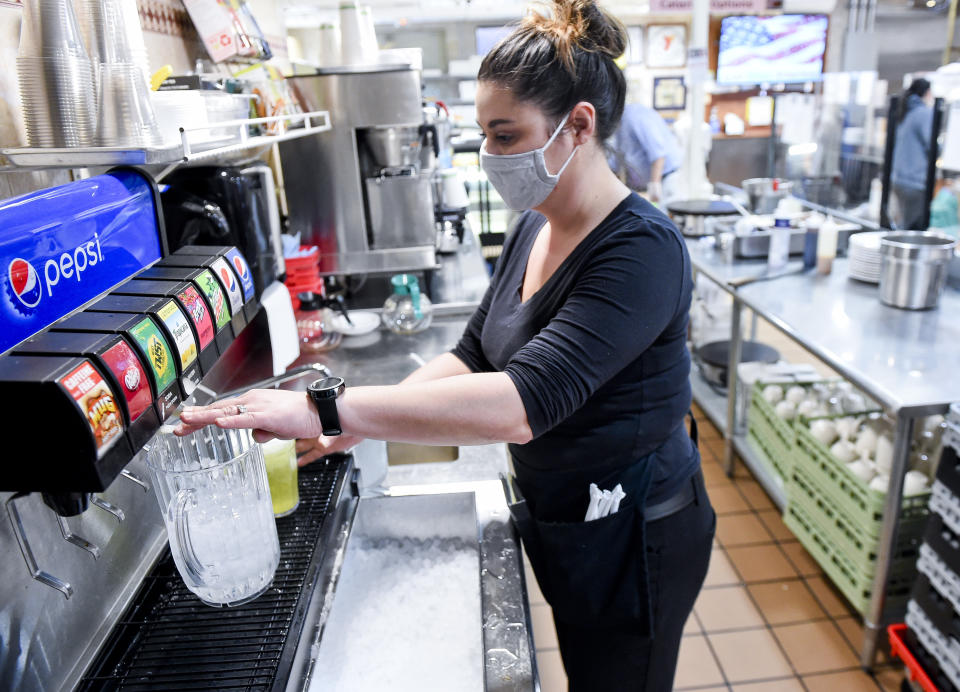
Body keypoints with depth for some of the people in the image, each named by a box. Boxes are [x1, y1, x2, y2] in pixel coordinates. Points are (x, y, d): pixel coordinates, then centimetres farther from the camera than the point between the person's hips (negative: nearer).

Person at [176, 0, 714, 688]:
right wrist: (359, 423, -10)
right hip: (555, 518, 7)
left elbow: (520, 405, -39)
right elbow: (474, 354, 3)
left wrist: (327, 408, -40)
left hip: (630, 540, -7)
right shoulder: (534, 228, -1)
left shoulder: (641, 250, -29)